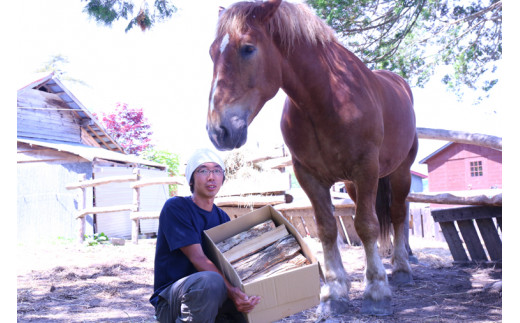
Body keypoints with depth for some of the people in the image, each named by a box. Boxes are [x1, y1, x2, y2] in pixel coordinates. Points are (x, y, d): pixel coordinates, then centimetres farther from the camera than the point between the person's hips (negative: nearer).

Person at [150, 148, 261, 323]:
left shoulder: (222, 217, 13)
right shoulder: (175, 207, -10)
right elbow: (199, 259, -21)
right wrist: (231, 290, -35)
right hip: (170, 302, -6)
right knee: (210, 281, -38)